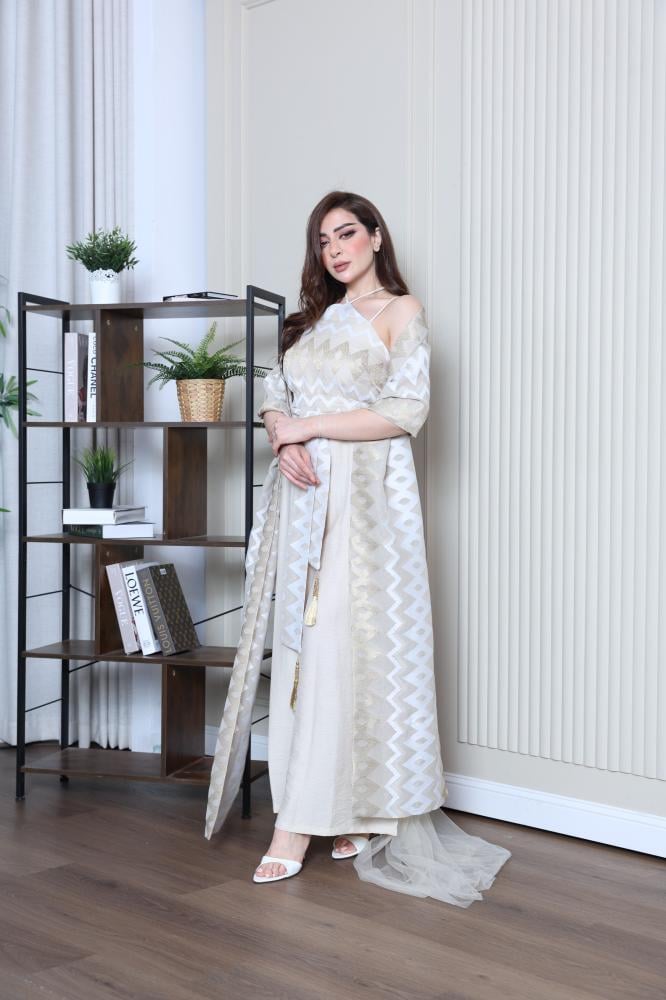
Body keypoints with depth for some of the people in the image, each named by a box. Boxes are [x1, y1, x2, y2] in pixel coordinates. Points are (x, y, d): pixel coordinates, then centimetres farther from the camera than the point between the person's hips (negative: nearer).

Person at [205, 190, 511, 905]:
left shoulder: (400, 311, 2)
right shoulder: (315, 315, 21)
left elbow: (407, 412, -10)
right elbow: (274, 394, 15)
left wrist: (307, 427, -9)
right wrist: (284, 441, -7)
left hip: (365, 495, -6)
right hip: (303, 494, 6)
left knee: (342, 645, -9)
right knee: (303, 646, 1)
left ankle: (298, 822, -7)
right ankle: (345, 816, 9)